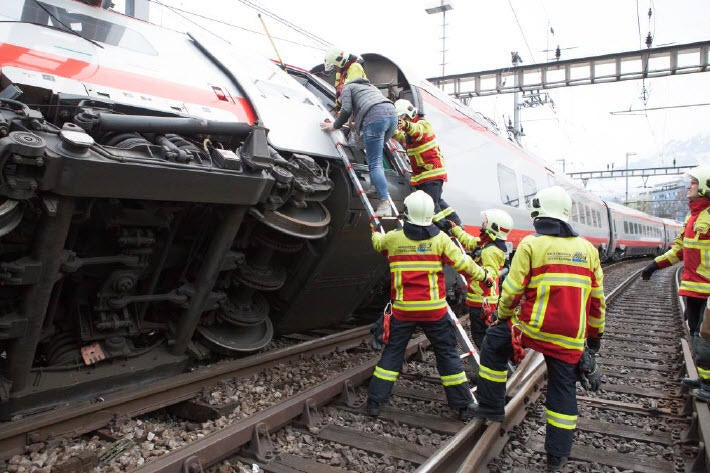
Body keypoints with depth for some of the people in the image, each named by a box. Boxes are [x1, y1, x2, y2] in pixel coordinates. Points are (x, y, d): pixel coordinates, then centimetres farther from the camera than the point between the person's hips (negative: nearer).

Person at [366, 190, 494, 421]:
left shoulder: (393, 238, -2)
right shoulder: (440, 239, -6)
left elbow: (377, 243, 21)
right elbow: (463, 263, -4)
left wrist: (376, 233, 44)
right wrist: (483, 275, 14)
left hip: (403, 309, 1)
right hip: (434, 309, -1)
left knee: (393, 351, 13)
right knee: (447, 352, 10)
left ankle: (375, 400, 15)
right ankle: (463, 404, 18)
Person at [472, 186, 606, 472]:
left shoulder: (530, 245, -6)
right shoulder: (588, 249, 9)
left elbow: (512, 289, -7)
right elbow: (597, 299, 14)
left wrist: (503, 317, 12)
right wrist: (595, 334, 25)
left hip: (533, 327, -4)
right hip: (571, 339, 4)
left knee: (493, 344, 21)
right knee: (563, 391, 14)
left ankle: (491, 407, 24)